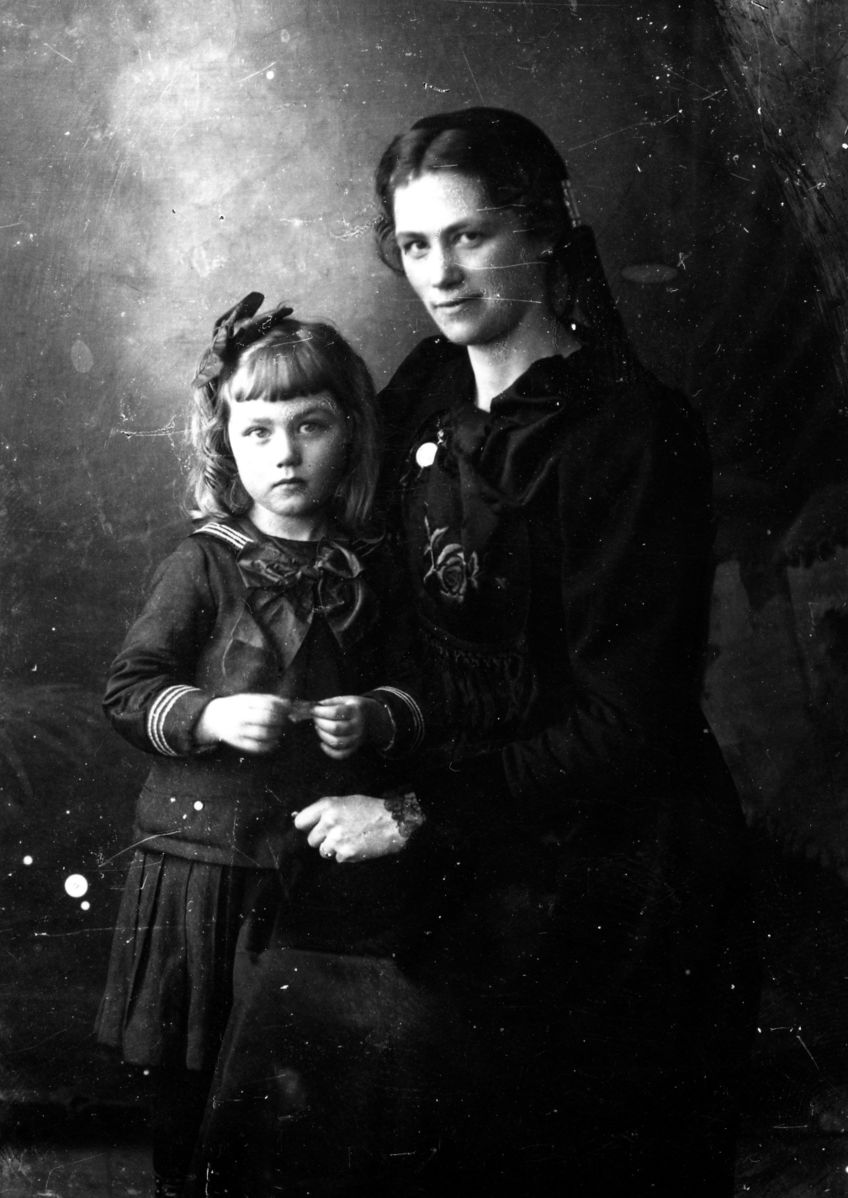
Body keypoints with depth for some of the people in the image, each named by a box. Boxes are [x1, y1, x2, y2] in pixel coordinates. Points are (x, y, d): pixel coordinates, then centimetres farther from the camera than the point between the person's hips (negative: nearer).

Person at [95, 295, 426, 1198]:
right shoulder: (202, 567, -5)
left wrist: (378, 718, -10)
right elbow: (128, 693, -4)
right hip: (207, 855, -2)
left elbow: (415, 691, 10)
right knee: (191, 1070, 10)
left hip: (330, 861, 2)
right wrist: (212, 717, -20)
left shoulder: (369, 571, 3)